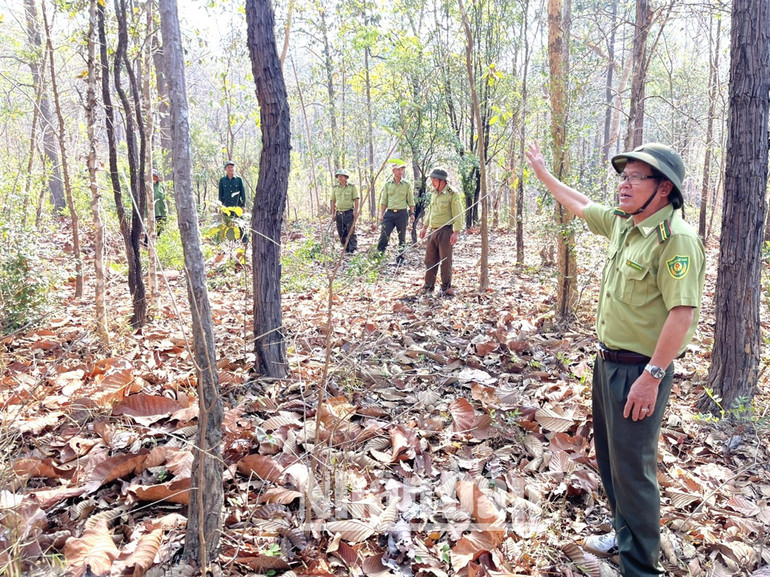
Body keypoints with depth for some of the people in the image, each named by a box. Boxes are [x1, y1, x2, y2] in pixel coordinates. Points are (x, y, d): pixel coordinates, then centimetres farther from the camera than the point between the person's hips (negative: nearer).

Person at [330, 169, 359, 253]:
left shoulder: (352, 187, 0)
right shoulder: (335, 188, 10)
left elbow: (356, 200, -1)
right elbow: (333, 201, 14)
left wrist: (356, 211, -9)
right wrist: (333, 213, 9)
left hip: (349, 213, -4)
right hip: (339, 213, 4)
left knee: (351, 232, -9)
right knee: (341, 234, 5)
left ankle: (353, 250, -7)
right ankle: (346, 250, 14)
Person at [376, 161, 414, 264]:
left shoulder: (407, 184, 5)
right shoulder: (387, 184, 7)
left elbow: (411, 201, 7)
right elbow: (383, 201, 9)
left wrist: (412, 213, -1)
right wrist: (381, 214, 3)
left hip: (402, 213, -1)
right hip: (389, 213, 1)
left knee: (402, 237, 6)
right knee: (384, 235, -6)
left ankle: (400, 258, 14)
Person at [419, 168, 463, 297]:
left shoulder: (452, 194, -10)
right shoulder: (434, 193, 14)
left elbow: (458, 214, -13)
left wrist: (456, 232, -20)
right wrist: (425, 227, 22)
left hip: (445, 232, -7)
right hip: (433, 231, 8)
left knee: (445, 261, -2)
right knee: (430, 260, 11)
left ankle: (446, 288, 8)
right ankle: (428, 287, 21)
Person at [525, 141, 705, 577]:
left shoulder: (676, 238, -21)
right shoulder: (622, 223, 5)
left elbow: (683, 312, -26)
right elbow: (581, 205, 24)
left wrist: (652, 376, -25)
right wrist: (542, 172, 31)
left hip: (640, 371, -9)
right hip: (608, 361, 9)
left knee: (633, 468, 1)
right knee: (610, 458, 22)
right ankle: (626, 535, 42)